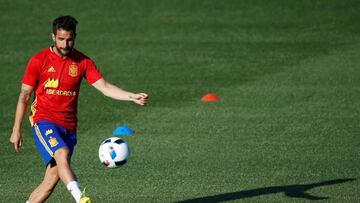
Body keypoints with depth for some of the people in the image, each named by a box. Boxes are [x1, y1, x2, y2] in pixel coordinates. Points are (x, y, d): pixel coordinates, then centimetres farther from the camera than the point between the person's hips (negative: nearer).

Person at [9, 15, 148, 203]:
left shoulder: (83, 62, 4)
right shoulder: (39, 61, -2)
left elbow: (105, 87, -3)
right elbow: (24, 96, 4)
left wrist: (132, 97, -18)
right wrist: (16, 130, 4)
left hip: (69, 126, 4)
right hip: (44, 121, -4)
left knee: (53, 179, 1)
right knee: (62, 154, -32)